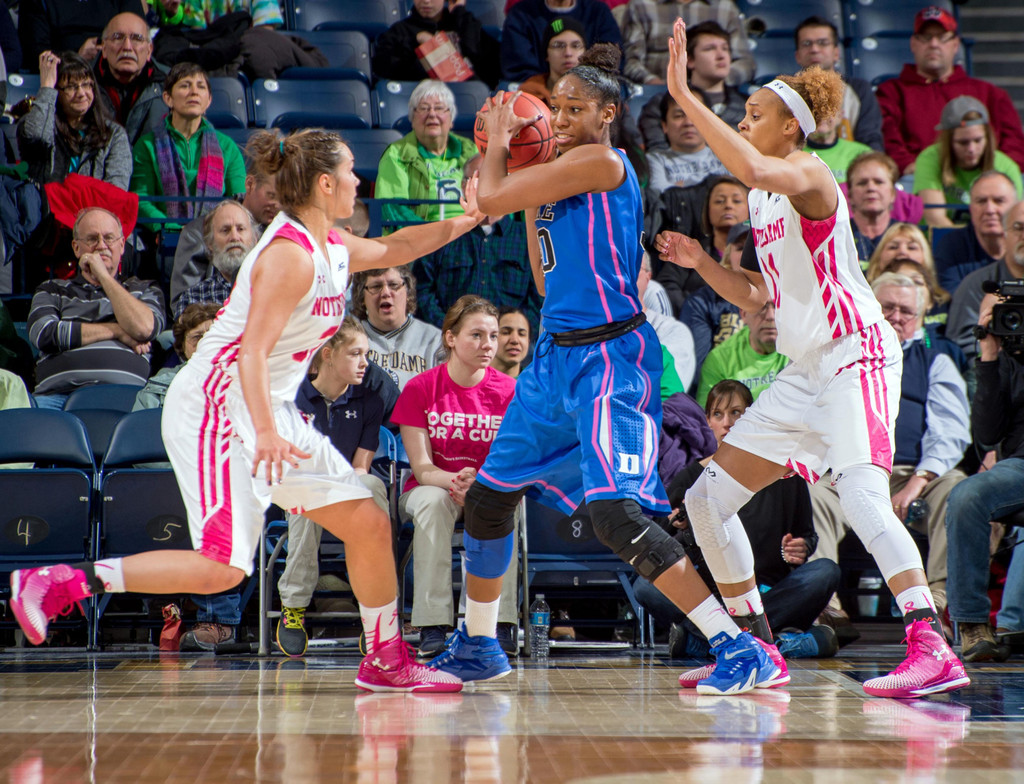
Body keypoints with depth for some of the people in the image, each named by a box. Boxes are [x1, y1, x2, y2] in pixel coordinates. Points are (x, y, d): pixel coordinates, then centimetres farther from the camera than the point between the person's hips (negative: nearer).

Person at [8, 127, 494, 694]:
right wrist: (265, 432, -35)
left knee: (369, 523, 5)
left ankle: (385, 661, 19)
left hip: (270, 411, 10)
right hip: (215, 406, -10)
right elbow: (253, 351, -25)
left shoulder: (330, 247, 11)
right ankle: (51, 585, -9)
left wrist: (464, 222, 25)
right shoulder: (290, 254, -17)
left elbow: (392, 249, 33)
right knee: (222, 568, -17)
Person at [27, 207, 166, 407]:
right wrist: (116, 331, 5)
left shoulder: (145, 290, 25)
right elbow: (44, 334, 4)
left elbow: (144, 329, 1)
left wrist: (103, 275, 8)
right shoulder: (52, 291, 26)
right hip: (58, 391, 1)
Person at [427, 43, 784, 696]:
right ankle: (478, 647, 35)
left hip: (608, 360, -10)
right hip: (558, 355, 10)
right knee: (488, 499, 16)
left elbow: (490, 198, -15)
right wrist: (529, 184, 19)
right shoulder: (563, 174, 15)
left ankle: (743, 652, -18)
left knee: (616, 515, -21)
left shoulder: (601, 161, -13)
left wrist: (500, 138, 5)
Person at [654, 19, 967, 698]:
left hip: (858, 356, -10)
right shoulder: (762, 199, 17)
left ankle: (935, 652, -34)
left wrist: (684, 95, -30)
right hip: (807, 373, 10)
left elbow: (752, 168, -34)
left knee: (862, 497, -29)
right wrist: (701, 263, 6)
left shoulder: (809, 174, -10)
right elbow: (756, 295, 22)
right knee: (708, 500, 7)